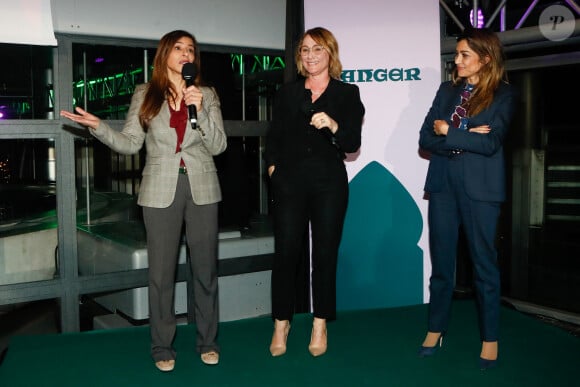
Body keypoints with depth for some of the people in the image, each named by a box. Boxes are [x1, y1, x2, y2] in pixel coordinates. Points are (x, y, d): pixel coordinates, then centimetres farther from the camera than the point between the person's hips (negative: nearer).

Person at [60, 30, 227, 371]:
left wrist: (200, 109, -15)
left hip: (202, 190, 1)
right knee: (161, 272, 4)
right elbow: (130, 143, 2)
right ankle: (163, 348, 17)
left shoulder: (207, 95, 5)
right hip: (161, 191, -1)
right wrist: (98, 127, -14)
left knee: (206, 268, 8)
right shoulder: (145, 94, 5)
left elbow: (218, 145, -3)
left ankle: (208, 342, 22)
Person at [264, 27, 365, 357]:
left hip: (329, 183, -1)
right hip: (290, 182, 1)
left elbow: (353, 144, -2)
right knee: (286, 253, -1)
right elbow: (273, 139, 15)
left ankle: (320, 326, 16)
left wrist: (333, 126, -20)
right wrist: (273, 166, 0)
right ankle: (281, 324, 13)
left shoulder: (347, 93, 5)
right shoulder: (287, 93, 13)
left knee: (325, 254, 4)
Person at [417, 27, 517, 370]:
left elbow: (491, 142, -16)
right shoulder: (447, 90, 11)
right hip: (443, 184, 4)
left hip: (480, 188, -4)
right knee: (441, 261, 10)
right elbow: (426, 139, 3)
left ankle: (490, 339, 16)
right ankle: (436, 329, 22)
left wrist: (448, 131, -9)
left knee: (484, 261, 4)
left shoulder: (503, 95, -2)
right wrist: (465, 140, -12)